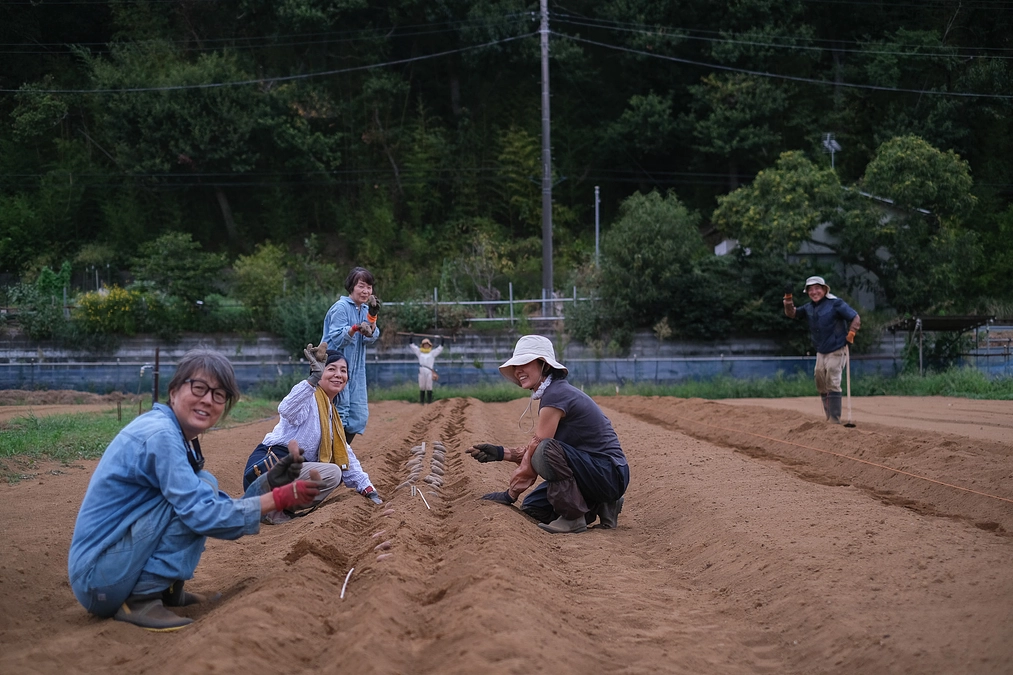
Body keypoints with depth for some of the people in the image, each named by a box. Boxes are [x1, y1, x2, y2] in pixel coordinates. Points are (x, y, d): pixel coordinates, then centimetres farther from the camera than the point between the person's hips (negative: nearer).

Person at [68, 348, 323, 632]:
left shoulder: (181, 439, 11)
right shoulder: (159, 435, -19)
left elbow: (222, 509, 11)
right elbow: (203, 514, -23)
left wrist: (269, 481, -2)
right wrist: (279, 498, -19)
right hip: (97, 578, -10)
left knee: (202, 490, 15)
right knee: (202, 489, -18)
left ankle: (166, 589, 12)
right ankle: (141, 600, -16)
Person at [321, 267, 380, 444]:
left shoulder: (365, 309, 11)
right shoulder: (340, 307, -10)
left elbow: (370, 339, 1)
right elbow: (337, 340, -17)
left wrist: (372, 316, -12)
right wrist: (355, 328, -35)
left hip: (356, 369, 8)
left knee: (359, 416, 8)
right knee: (340, 413, -12)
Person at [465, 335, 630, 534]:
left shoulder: (556, 395, -19)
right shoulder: (556, 392, 12)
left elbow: (538, 451, -19)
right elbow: (532, 451, 14)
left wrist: (509, 495, -12)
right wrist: (500, 453, 4)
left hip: (610, 475, -10)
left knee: (547, 450, -31)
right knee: (532, 507, 9)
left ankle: (573, 518, -16)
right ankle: (599, 506, 13)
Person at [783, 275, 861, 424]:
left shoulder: (836, 304, -11)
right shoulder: (809, 308, 9)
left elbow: (856, 318, -9)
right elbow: (792, 313, 15)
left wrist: (850, 335, -17)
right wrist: (788, 298, 0)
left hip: (836, 352, -8)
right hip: (820, 353, 8)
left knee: (832, 385, -14)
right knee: (821, 387, 10)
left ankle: (835, 421, -14)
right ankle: (829, 419, 19)